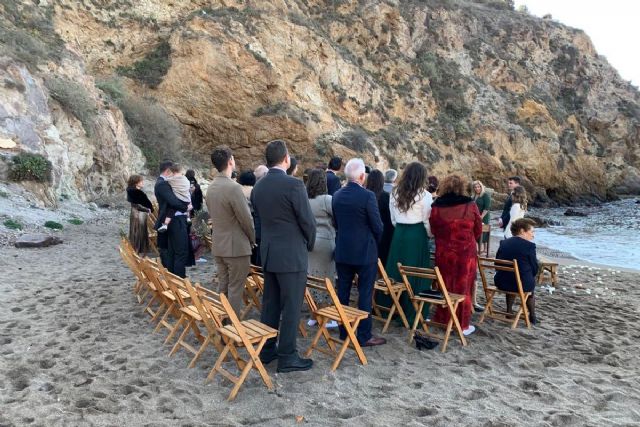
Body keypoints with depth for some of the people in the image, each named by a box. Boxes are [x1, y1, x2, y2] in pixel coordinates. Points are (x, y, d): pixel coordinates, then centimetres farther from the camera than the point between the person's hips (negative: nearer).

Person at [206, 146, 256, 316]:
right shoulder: (233, 187, -20)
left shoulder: (211, 187, 7)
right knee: (235, 289, 0)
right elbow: (246, 219, -15)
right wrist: (253, 239, 1)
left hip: (218, 245, 8)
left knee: (223, 287, 16)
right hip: (236, 246, -8)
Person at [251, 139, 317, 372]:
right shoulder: (294, 184, -17)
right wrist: (309, 245, 6)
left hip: (268, 252, 7)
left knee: (270, 303, 16)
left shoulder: (258, 186, 5)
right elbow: (308, 221, -13)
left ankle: (266, 350, 26)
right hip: (291, 254, -7)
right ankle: (287, 357, 10)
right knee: (291, 307, 2)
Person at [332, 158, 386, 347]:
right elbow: (377, 226, -12)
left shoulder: (337, 195, 2)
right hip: (365, 252, -6)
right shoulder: (367, 196, -16)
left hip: (342, 252, 6)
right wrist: (375, 242, 8)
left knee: (343, 292, 13)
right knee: (365, 294, 3)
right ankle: (364, 336, 10)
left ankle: (343, 332, 23)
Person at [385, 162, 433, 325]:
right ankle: (414, 315, 8)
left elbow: (393, 219, 10)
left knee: (398, 273, 12)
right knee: (417, 276, 3)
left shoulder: (395, 193, 6)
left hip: (399, 235, 5)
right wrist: (431, 235, 12)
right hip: (417, 236, -5)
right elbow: (427, 221, -5)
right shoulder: (424, 195, -9)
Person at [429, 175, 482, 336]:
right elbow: (478, 231, 3)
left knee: (445, 287, 14)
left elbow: (433, 231, 5)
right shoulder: (470, 205, -9)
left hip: (443, 252, 2)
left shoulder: (436, 206, -6)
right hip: (466, 253, -1)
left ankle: (442, 321, 23)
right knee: (463, 287, 9)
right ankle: (463, 324, 17)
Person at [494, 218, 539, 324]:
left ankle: (509, 311, 43)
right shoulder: (529, 245, -10)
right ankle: (532, 316, 39)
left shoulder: (503, 243, 3)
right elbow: (535, 270, -5)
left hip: (501, 283, 4)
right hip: (522, 285, -3)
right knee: (530, 283, 31)